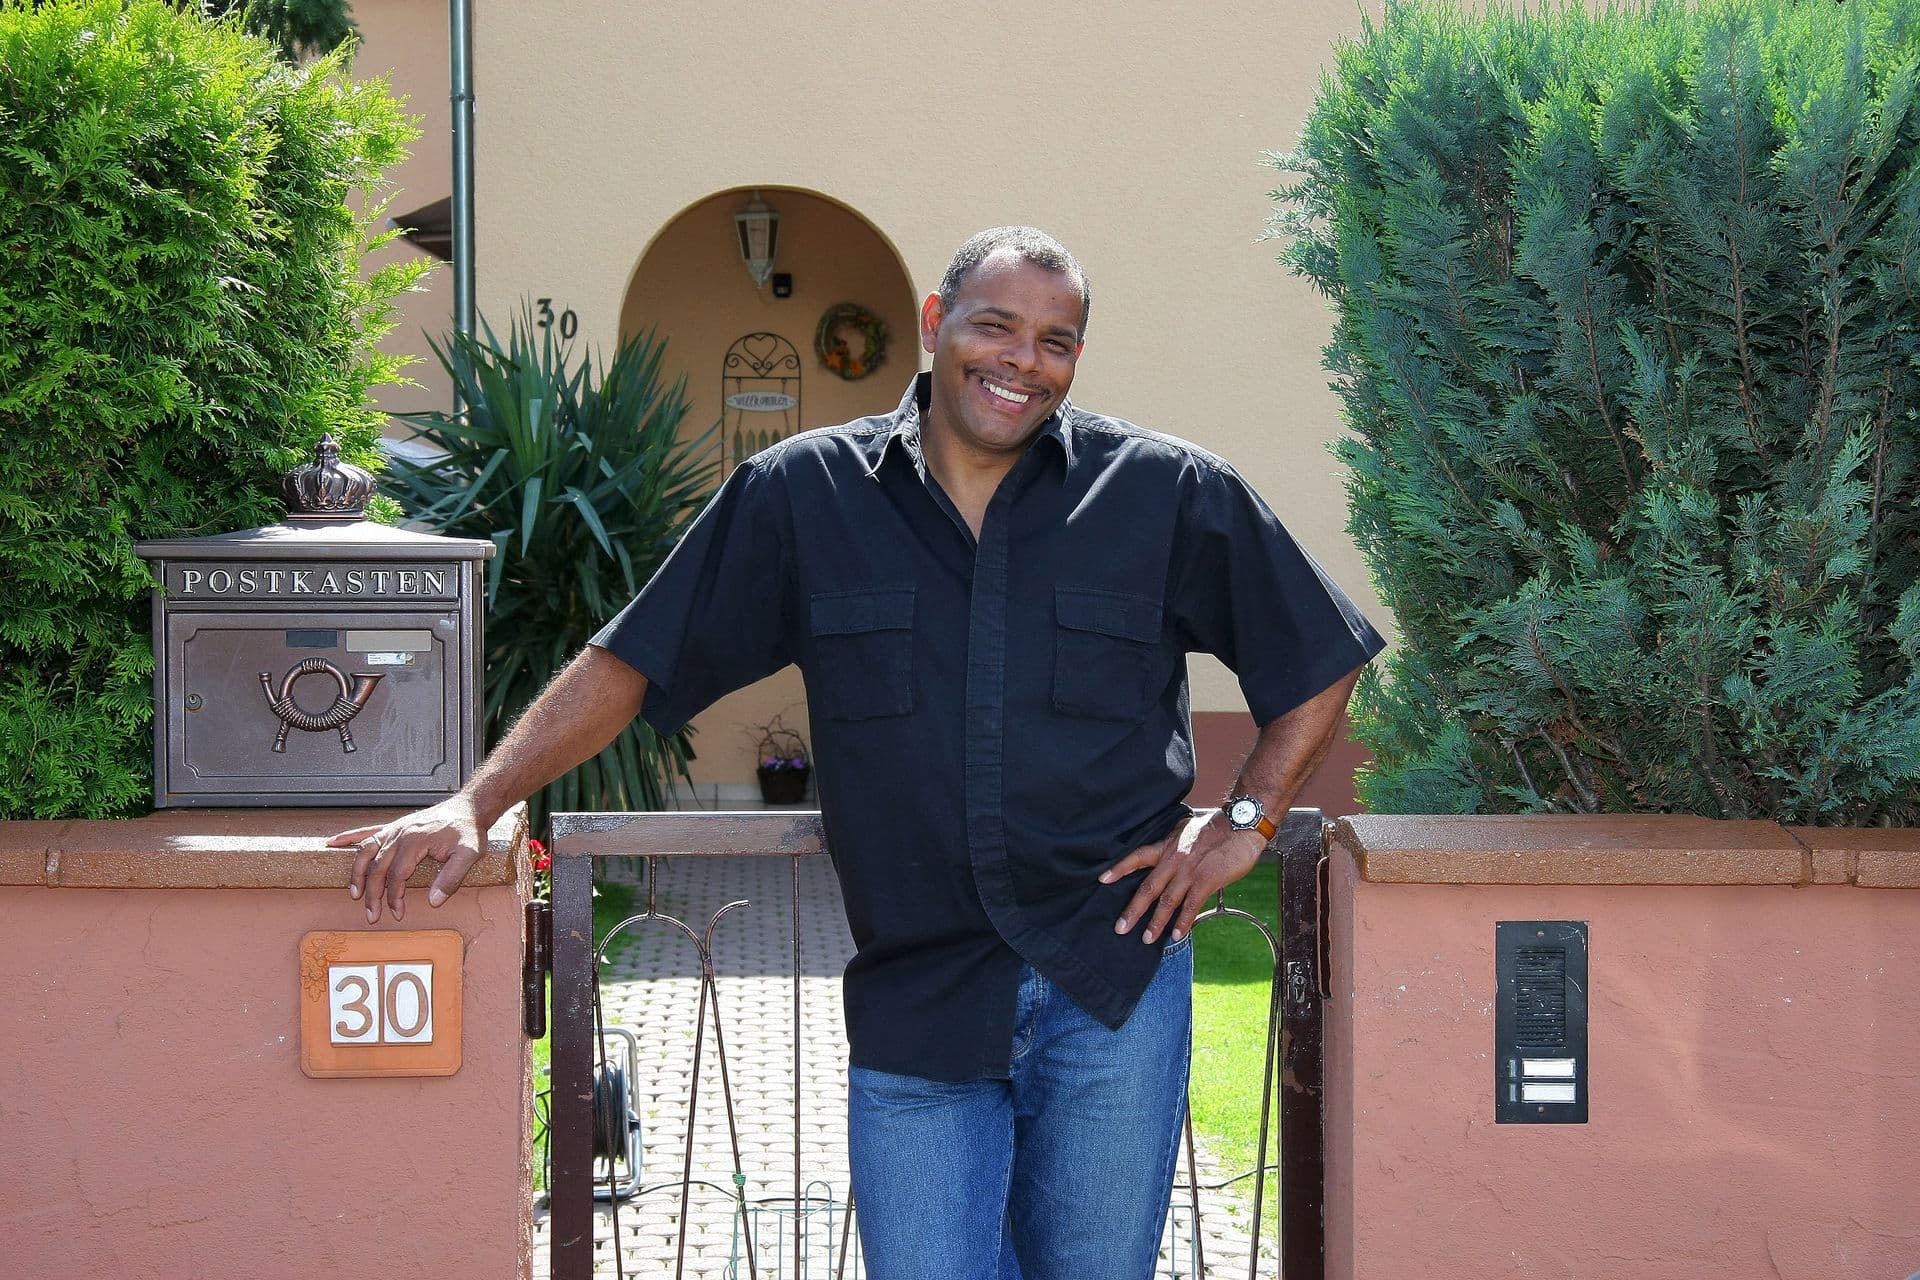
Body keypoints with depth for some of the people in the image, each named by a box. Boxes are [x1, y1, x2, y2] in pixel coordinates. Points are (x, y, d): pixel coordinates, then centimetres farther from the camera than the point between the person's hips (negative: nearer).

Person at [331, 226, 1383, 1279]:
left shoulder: (1167, 493, 3)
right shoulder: (804, 497, 5)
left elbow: (1320, 665, 13)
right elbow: (630, 664, 5)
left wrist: (1244, 823, 4)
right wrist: (472, 807, -3)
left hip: (1116, 990, 0)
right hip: (914, 997, 0)